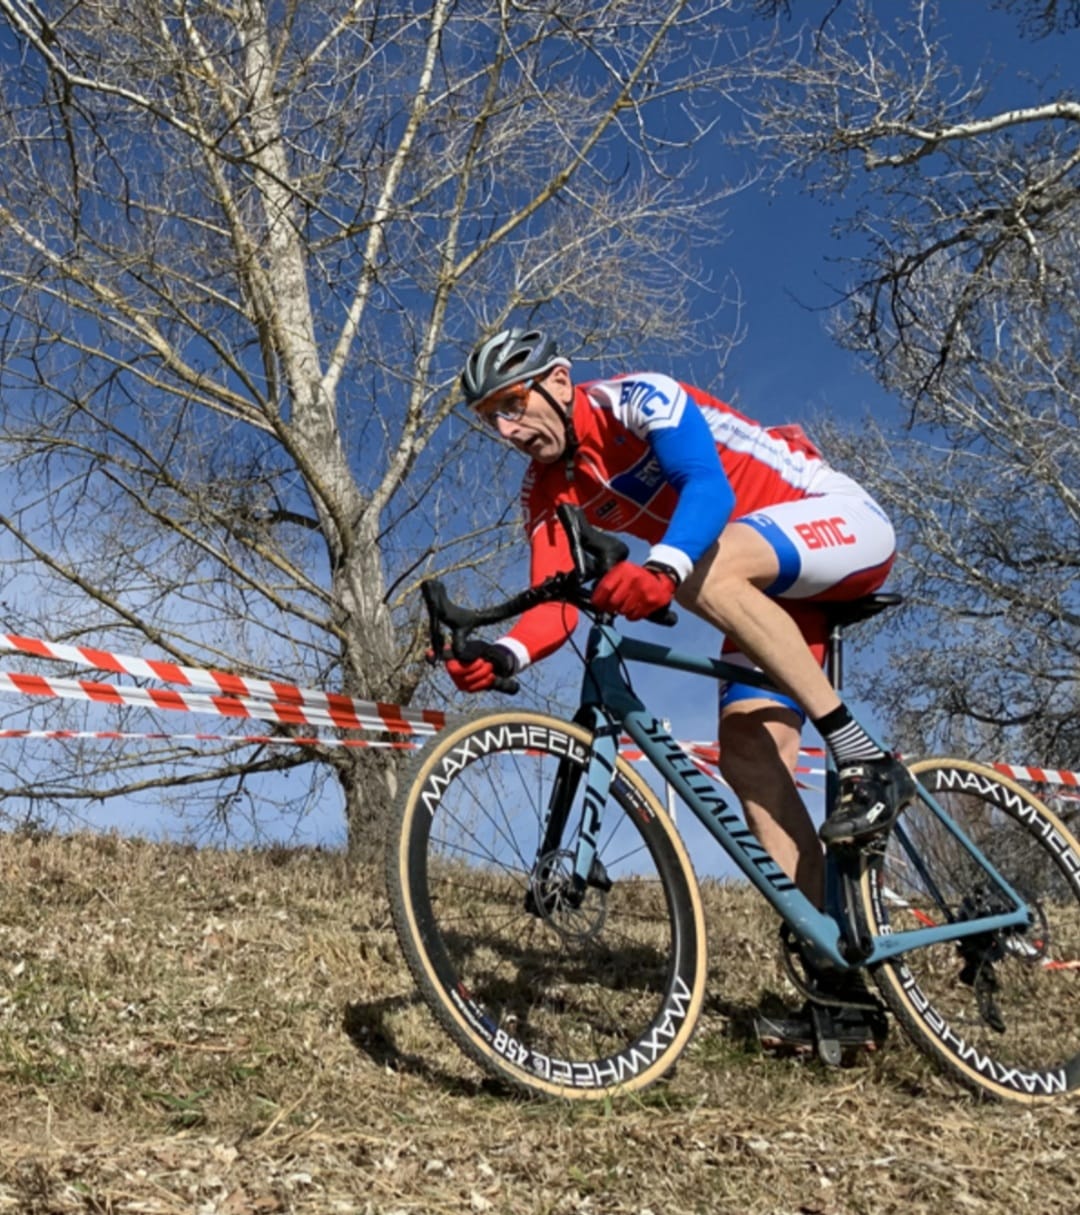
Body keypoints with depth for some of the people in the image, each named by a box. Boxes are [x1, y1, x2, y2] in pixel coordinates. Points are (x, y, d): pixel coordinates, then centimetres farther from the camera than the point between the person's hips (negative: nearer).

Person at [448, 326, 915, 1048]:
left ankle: (864, 760, -30)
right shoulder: (549, 492, 1)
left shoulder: (637, 399, -19)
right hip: (767, 592, 7)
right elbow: (558, 605, -9)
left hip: (845, 522, -7)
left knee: (704, 570, -37)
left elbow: (709, 485, -36)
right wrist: (502, 656, -30)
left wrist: (661, 566, -55)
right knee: (748, 757, -12)